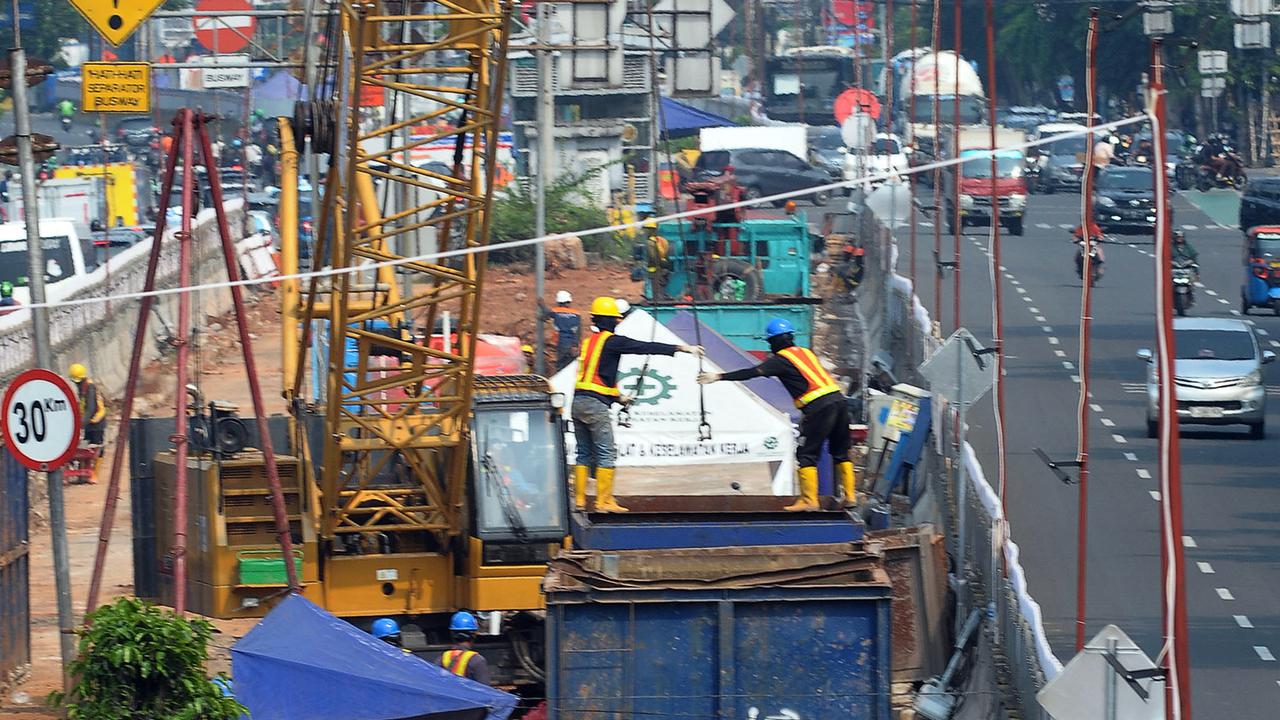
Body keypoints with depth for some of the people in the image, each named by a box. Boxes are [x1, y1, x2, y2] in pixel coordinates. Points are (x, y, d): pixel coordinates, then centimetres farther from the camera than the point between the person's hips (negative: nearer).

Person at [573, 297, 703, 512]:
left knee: (584, 454, 12)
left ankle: (579, 500, 11)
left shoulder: (589, 342, 18)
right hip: (596, 404, -8)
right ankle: (604, 501, -6)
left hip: (578, 401, 8)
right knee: (606, 454, -4)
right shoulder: (611, 341, -6)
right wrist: (682, 349, -11)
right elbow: (645, 348, -11)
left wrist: (618, 397, 29)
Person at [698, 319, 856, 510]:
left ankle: (809, 500, -4)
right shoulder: (806, 352, 20)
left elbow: (753, 372, -8)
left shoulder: (780, 359, -1)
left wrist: (718, 377, -8)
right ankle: (850, 496, 16)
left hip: (819, 406, -7)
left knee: (806, 454, 0)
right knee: (840, 451, 16)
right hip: (838, 399, 7)